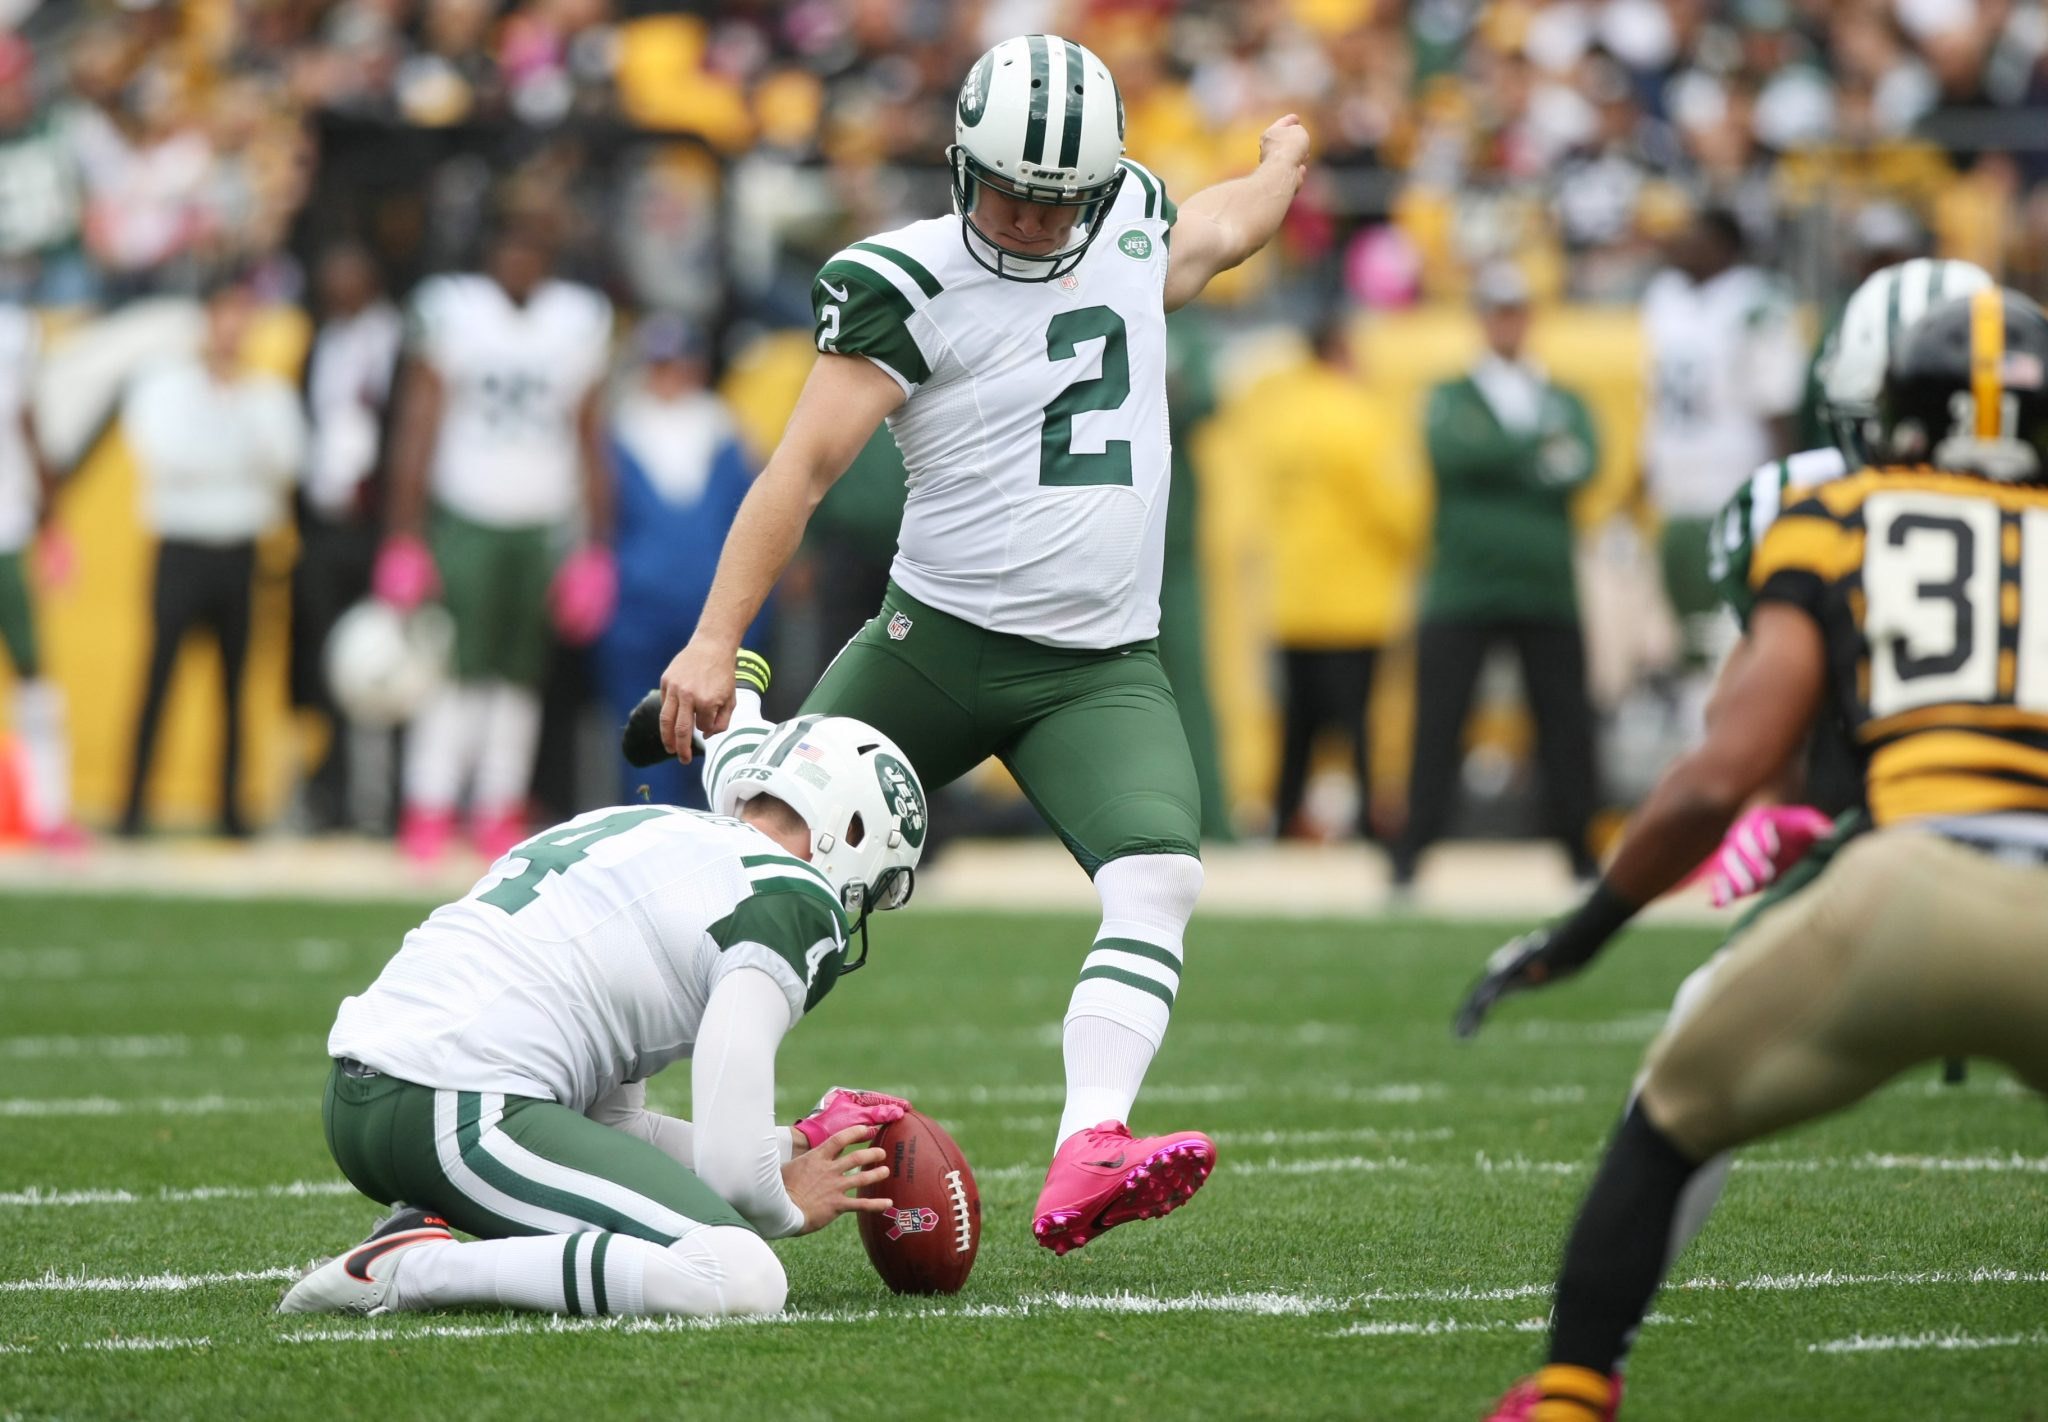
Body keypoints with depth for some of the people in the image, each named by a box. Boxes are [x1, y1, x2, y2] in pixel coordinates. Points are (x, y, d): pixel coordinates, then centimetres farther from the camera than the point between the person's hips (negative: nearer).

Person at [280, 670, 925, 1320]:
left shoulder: (634, 827, 27)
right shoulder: (793, 902, -1)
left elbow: (609, 1126, 28)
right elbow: (730, 1168, -8)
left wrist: (797, 1144, 28)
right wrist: (788, 1207, 15)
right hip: (464, 1114, -10)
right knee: (744, 1279, -18)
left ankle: (413, 1229, 9)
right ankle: (412, 1272, -16)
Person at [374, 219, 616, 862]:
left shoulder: (582, 321, 7)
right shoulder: (450, 310, -2)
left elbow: (590, 443, 12)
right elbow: (417, 429, -1)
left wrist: (596, 545, 9)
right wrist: (405, 537, -6)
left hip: (545, 526, 3)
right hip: (465, 518, -3)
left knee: (521, 675, 3)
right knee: (460, 670, -11)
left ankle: (500, 816, 11)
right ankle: (429, 814, -9)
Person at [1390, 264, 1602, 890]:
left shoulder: (1563, 403, 13)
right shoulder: (1451, 397, 9)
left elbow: (1582, 463, -6)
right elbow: (1453, 450, -12)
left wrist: (1501, 459, -15)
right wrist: (1538, 447, -10)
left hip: (1547, 587, 2)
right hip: (1462, 588, -2)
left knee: (1567, 723, 0)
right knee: (1438, 725, -5)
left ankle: (1580, 855, 10)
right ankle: (1410, 857, -1)